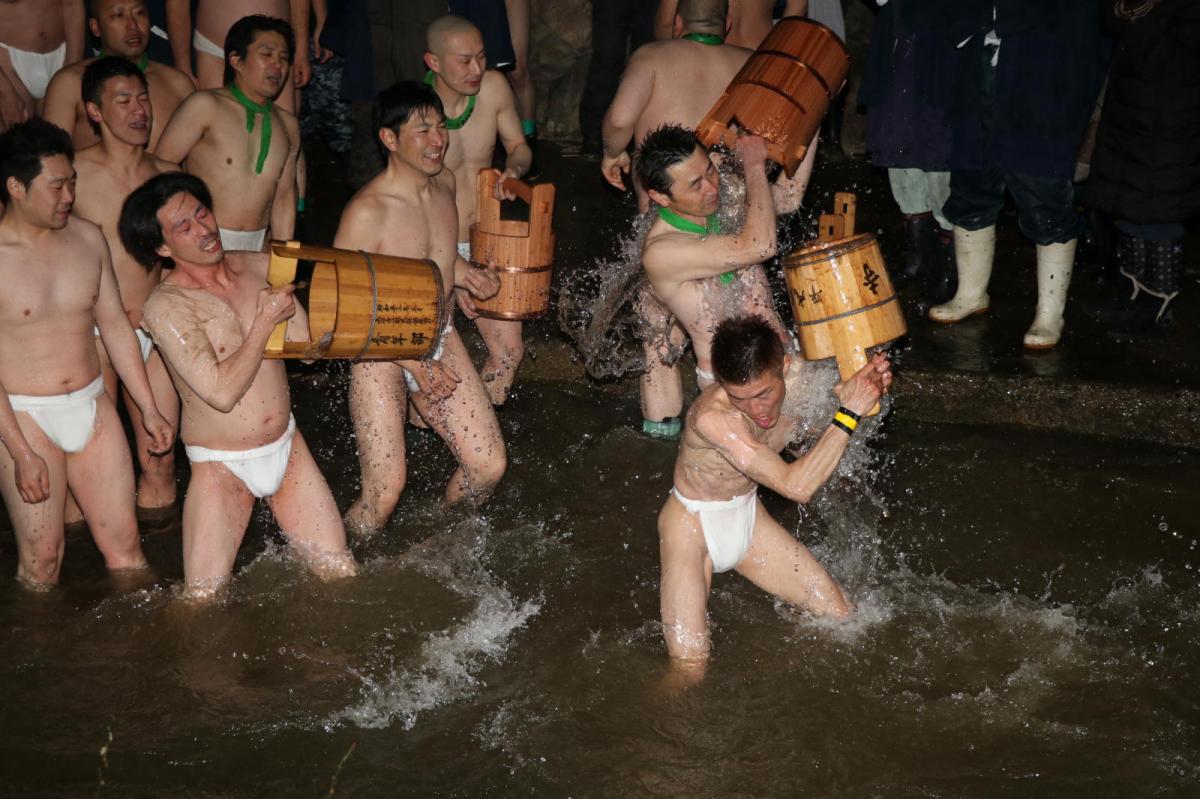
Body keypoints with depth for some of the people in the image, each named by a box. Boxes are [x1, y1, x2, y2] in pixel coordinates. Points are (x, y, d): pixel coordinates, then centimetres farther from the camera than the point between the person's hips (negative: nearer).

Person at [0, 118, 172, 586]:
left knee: (124, 544, 8)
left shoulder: (87, 238, 1)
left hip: (92, 407, 4)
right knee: (41, 558, 4)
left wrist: (148, 408, 10)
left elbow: (114, 324, 11)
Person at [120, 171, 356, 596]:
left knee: (342, 574, 6)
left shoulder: (261, 267, 0)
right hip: (222, 467, -5)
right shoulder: (164, 306, -17)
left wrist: (286, 304, -17)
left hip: (286, 447, 5)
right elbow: (222, 391, -24)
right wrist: (265, 321, -18)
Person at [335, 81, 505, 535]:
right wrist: (414, 364, -18)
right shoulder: (367, 211, -22)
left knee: (489, 466, 3)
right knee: (385, 494, -12)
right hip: (381, 355, -6)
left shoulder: (444, 182, 1)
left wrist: (465, 273, 0)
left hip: (441, 339, 7)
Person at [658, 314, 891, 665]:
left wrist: (869, 386, -18)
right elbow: (797, 486, -40)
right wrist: (848, 412, -36)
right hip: (693, 525, -6)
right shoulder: (711, 416, -37)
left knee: (840, 615, 7)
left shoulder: (795, 376, -17)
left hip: (749, 517, 6)